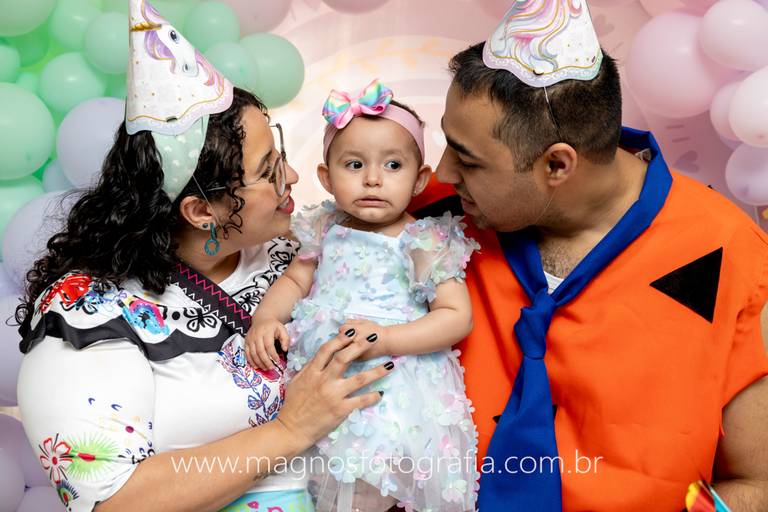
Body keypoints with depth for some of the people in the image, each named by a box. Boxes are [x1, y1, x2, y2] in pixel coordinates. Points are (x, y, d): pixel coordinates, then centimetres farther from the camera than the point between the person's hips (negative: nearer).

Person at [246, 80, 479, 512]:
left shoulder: (426, 243, -6)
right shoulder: (328, 231, 9)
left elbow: (457, 316, -10)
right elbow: (295, 280, 17)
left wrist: (386, 339, -21)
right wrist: (266, 320, -3)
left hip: (392, 385, -4)